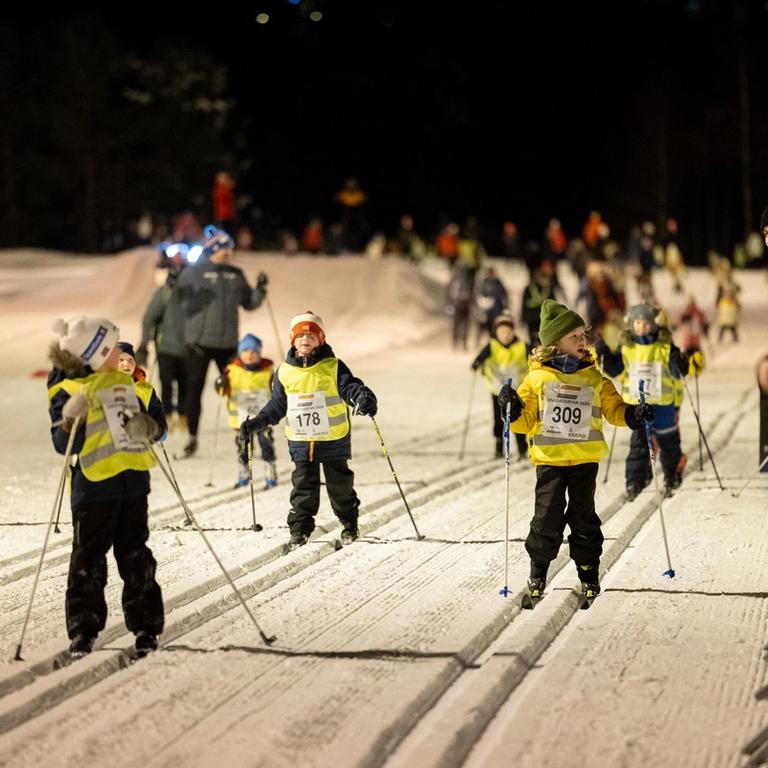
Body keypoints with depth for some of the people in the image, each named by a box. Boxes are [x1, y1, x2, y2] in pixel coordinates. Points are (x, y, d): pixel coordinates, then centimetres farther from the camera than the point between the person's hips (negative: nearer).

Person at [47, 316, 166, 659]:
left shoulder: (129, 382, 7)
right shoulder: (67, 390, -8)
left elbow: (156, 420, 13)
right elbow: (63, 445, -11)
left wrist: (147, 426, -9)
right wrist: (71, 421, -30)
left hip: (134, 480, 4)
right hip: (93, 486, -4)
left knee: (136, 558, 9)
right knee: (88, 560, 1)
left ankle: (146, 625, 15)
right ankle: (83, 630, 8)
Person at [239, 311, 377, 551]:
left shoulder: (332, 367, -6)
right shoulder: (285, 371, 3)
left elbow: (350, 387, -15)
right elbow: (277, 405, 13)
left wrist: (363, 398, -37)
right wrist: (257, 423, 7)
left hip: (333, 439, -2)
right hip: (300, 441, 2)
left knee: (339, 484, 10)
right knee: (303, 486, 0)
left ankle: (349, 523, 29)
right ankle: (299, 530, 5)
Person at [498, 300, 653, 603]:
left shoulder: (594, 377, 7)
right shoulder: (537, 378, 1)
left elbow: (613, 408, 13)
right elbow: (526, 420, 3)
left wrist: (633, 414, -6)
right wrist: (513, 410, -18)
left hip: (585, 457, 2)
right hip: (549, 458, -1)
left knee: (583, 516, 3)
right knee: (548, 515, -5)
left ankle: (588, 571, 16)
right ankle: (538, 569, 13)